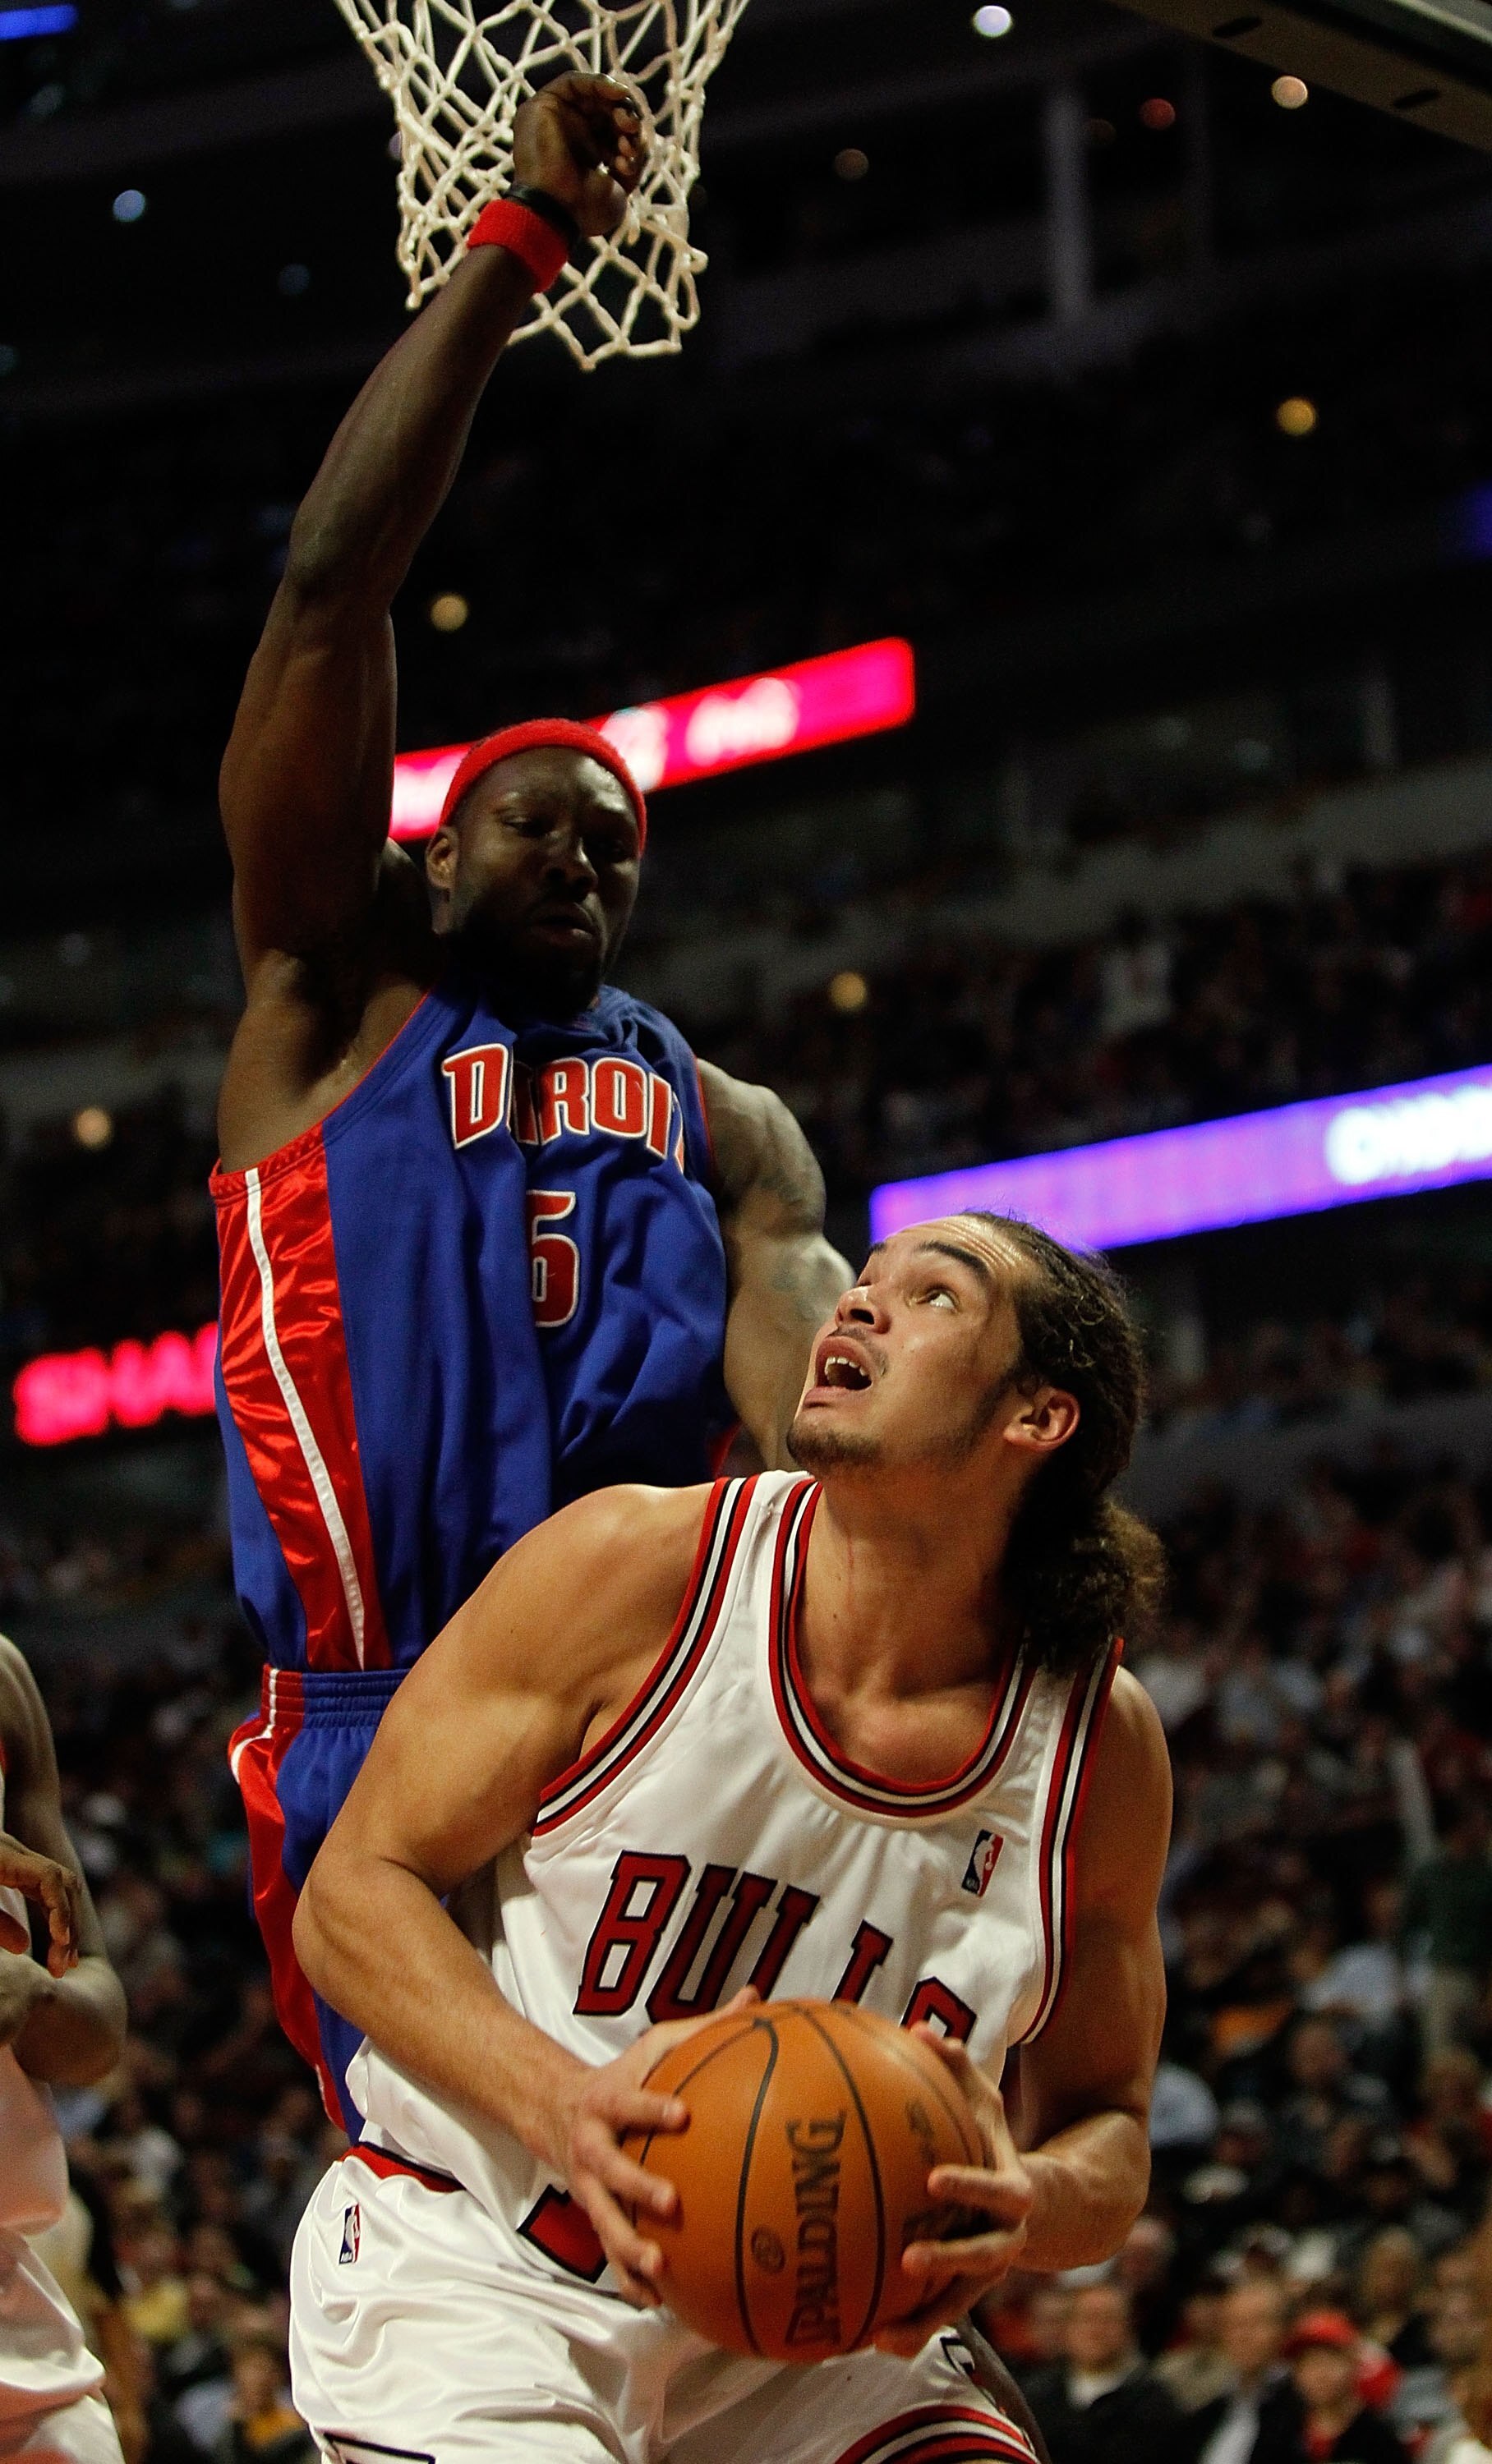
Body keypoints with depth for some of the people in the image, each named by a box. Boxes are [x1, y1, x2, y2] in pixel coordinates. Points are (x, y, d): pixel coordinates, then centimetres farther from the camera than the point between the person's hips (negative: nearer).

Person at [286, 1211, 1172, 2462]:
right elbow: (353, 1890, -9)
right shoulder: (638, 1566, -13)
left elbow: (1105, 2129, 6)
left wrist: (1030, 2206, -20)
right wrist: (562, 2103, -27)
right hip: (477, 2265, -4)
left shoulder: (1101, 1743, -5)